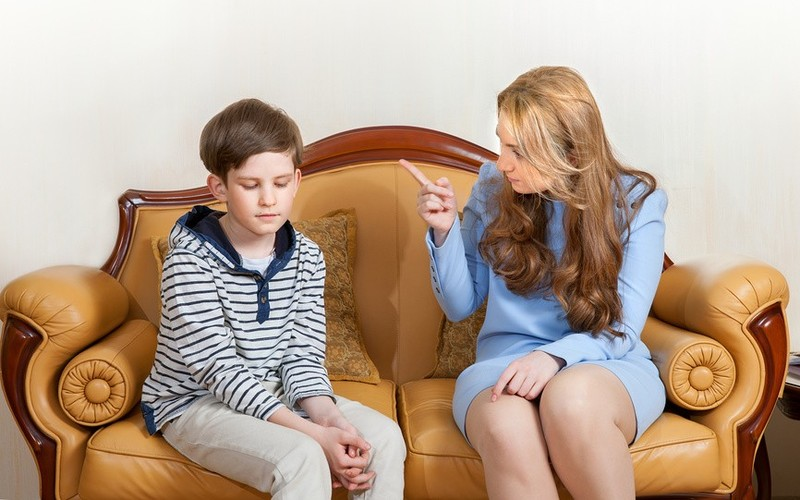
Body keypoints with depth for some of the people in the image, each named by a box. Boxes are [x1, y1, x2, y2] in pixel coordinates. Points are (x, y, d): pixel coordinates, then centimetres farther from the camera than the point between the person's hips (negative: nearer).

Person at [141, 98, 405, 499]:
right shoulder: (190, 260, -18)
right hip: (195, 402, -5)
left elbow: (302, 356, -3)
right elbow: (220, 369, -23)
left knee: (384, 436, -12)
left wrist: (329, 418, -24)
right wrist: (313, 433, -30)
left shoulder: (306, 259, -1)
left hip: (274, 394, 6)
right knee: (302, 460, -30)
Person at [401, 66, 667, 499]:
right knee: (506, 426, -37)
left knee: (571, 399, -38)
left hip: (605, 366, 0)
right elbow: (460, 306, 7)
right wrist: (445, 231, -10)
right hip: (503, 361, 1)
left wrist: (555, 356, -28)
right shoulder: (493, 187, 1)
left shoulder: (636, 201, -4)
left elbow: (622, 331, -8)